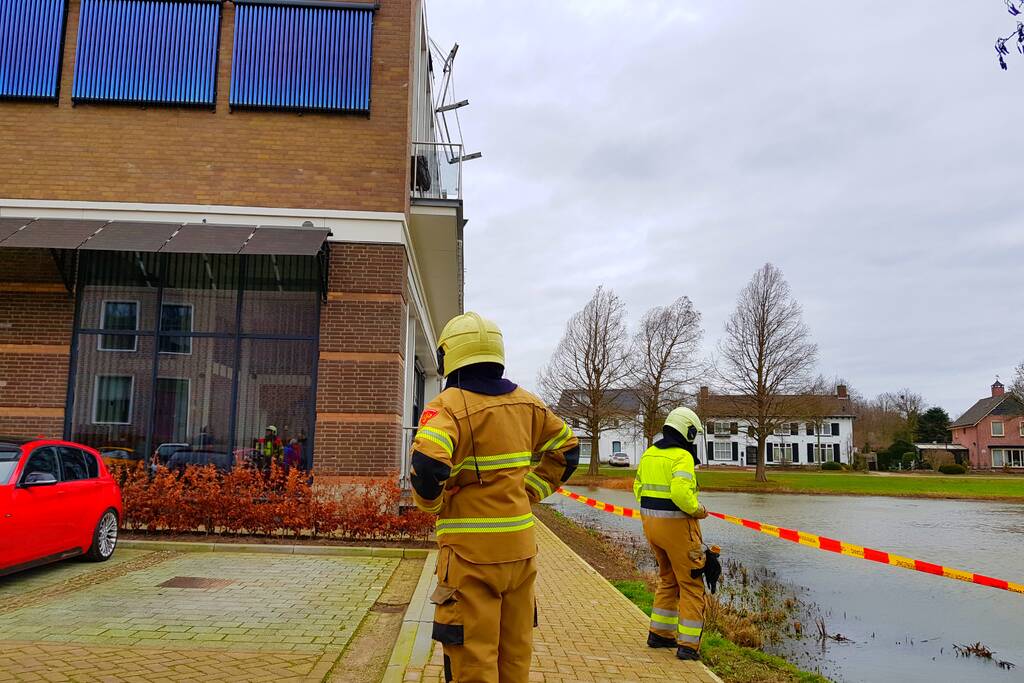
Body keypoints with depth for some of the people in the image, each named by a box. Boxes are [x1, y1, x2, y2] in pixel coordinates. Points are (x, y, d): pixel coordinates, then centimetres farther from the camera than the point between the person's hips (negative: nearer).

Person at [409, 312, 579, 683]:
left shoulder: (449, 405, -14)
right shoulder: (526, 403, 6)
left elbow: (428, 464, -29)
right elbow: (566, 448, 16)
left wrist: (429, 503, -9)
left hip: (470, 549, -6)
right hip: (520, 545, 6)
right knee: (515, 650, 18)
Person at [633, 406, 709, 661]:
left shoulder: (648, 454, 9)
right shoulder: (682, 456, -16)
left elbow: (638, 487, 14)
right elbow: (681, 492, -29)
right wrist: (698, 510, -13)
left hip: (650, 522, 8)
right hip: (676, 525, -8)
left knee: (668, 580, 23)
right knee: (691, 585, 5)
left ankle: (660, 633, 29)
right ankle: (688, 644, 5)